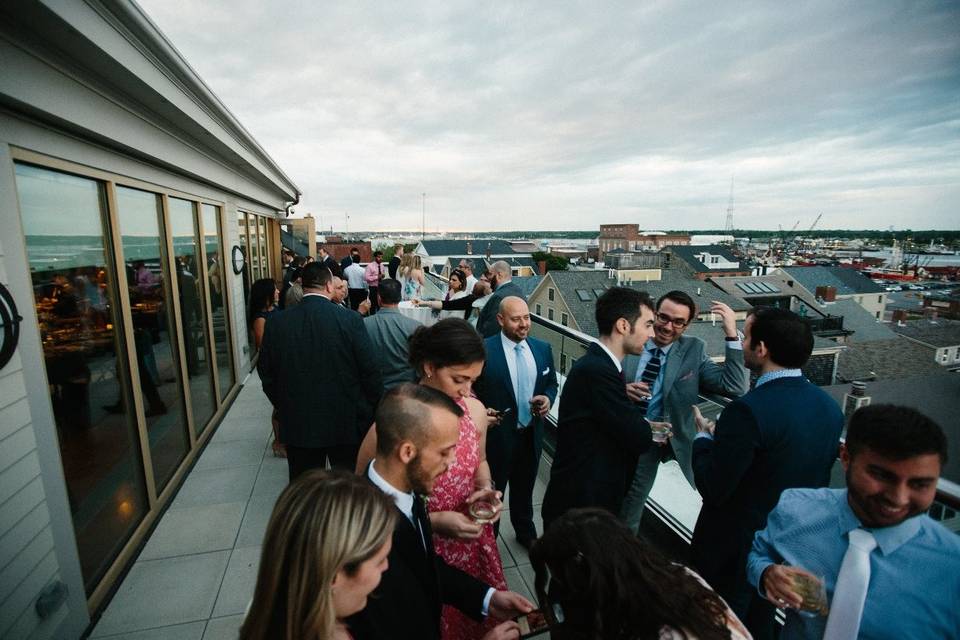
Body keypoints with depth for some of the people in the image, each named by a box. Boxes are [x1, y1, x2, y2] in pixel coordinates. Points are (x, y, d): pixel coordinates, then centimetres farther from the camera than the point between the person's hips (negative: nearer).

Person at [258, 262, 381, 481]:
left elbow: (267, 373, 3)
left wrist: (285, 408, 16)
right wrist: (371, 412, 3)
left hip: (297, 424, 2)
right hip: (345, 422, -2)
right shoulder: (350, 320, -15)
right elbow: (370, 371, -12)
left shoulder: (277, 323, -6)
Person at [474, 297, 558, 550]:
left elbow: (551, 383, 9)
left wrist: (548, 398, -11)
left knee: (524, 488, 27)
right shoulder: (484, 350, -19)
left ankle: (525, 532, 53)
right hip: (496, 436, -5)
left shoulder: (543, 348, -3)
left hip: (531, 435, 5)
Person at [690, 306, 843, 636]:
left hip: (736, 546, -7)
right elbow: (819, 477, 7)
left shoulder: (749, 410, -31)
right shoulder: (830, 406, -6)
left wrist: (704, 439, -9)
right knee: (759, 626, 29)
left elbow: (713, 490, -25)